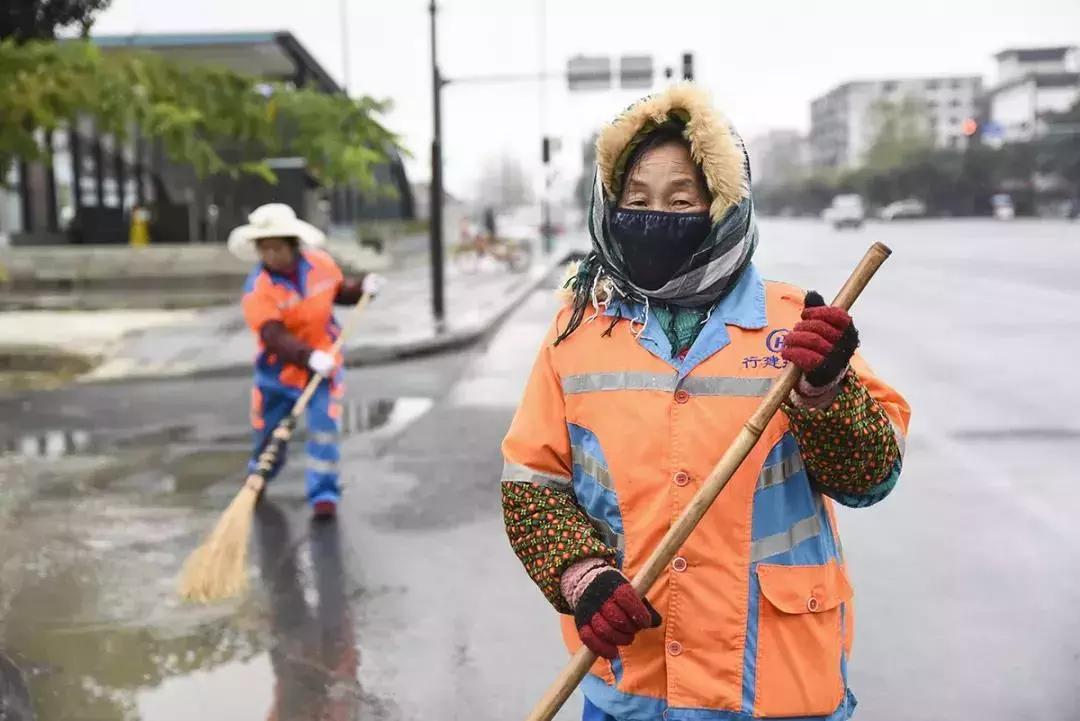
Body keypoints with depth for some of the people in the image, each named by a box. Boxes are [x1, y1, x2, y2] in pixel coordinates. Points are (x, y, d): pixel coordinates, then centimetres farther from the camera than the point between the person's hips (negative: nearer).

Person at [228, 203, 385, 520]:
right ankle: (258, 478, 46)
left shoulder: (321, 263, -10)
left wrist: (363, 286, -8)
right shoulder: (257, 290, -22)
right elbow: (274, 336, -34)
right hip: (279, 371, -1)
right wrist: (308, 356, -48)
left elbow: (340, 291, 12)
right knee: (268, 432, 15)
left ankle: (324, 495, 1)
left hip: (324, 366, 1)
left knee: (324, 429, -11)